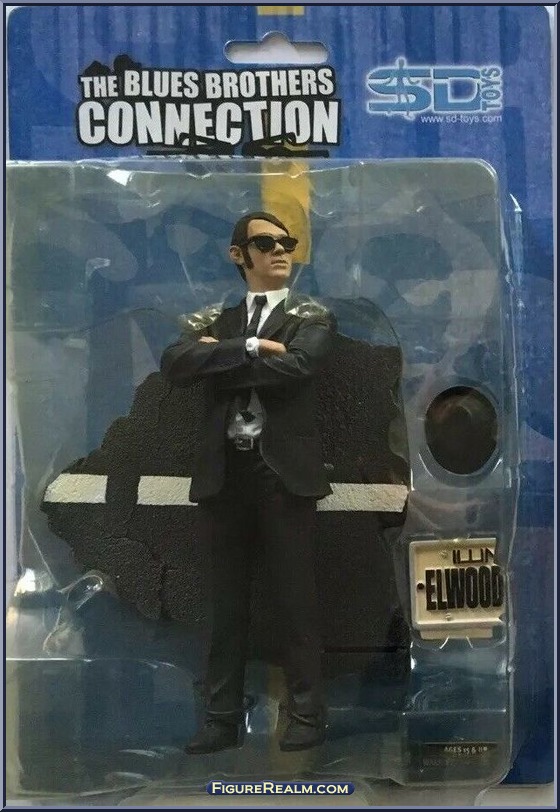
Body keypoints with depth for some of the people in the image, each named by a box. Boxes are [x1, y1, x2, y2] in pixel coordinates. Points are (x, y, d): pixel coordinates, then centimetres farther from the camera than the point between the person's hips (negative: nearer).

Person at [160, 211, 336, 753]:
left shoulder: (312, 317, 7)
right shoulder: (217, 319, 16)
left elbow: (294, 367, -15)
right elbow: (175, 364, -4)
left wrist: (219, 357, -5)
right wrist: (250, 348, -13)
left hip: (283, 470, -3)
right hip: (224, 471, 3)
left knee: (296, 598, 3)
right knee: (226, 602, 10)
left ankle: (307, 715, 17)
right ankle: (222, 718, 21)